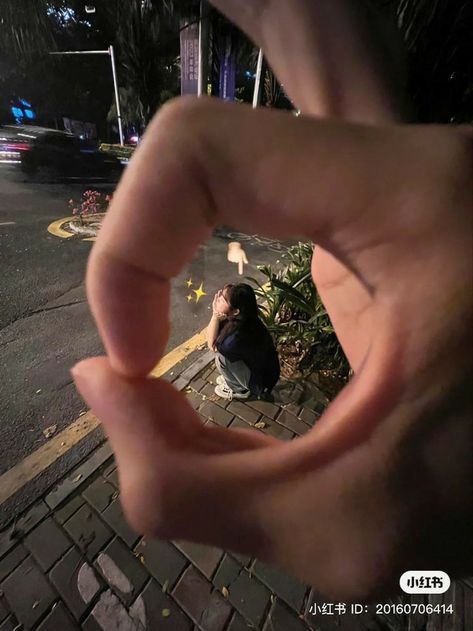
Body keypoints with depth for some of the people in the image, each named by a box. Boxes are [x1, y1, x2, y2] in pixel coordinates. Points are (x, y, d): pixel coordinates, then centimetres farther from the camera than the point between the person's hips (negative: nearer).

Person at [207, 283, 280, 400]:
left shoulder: (239, 336, -38)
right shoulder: (238, 319, -14)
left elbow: (212, 345, -18)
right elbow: (212, 336, -8)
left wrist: (216, 314, -25)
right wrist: (217, 315, -25)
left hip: (261, 381, -7)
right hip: (254, 365, 7)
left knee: (222, 358, -20)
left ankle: (240, 390, 6)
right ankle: (233, 378, 21)